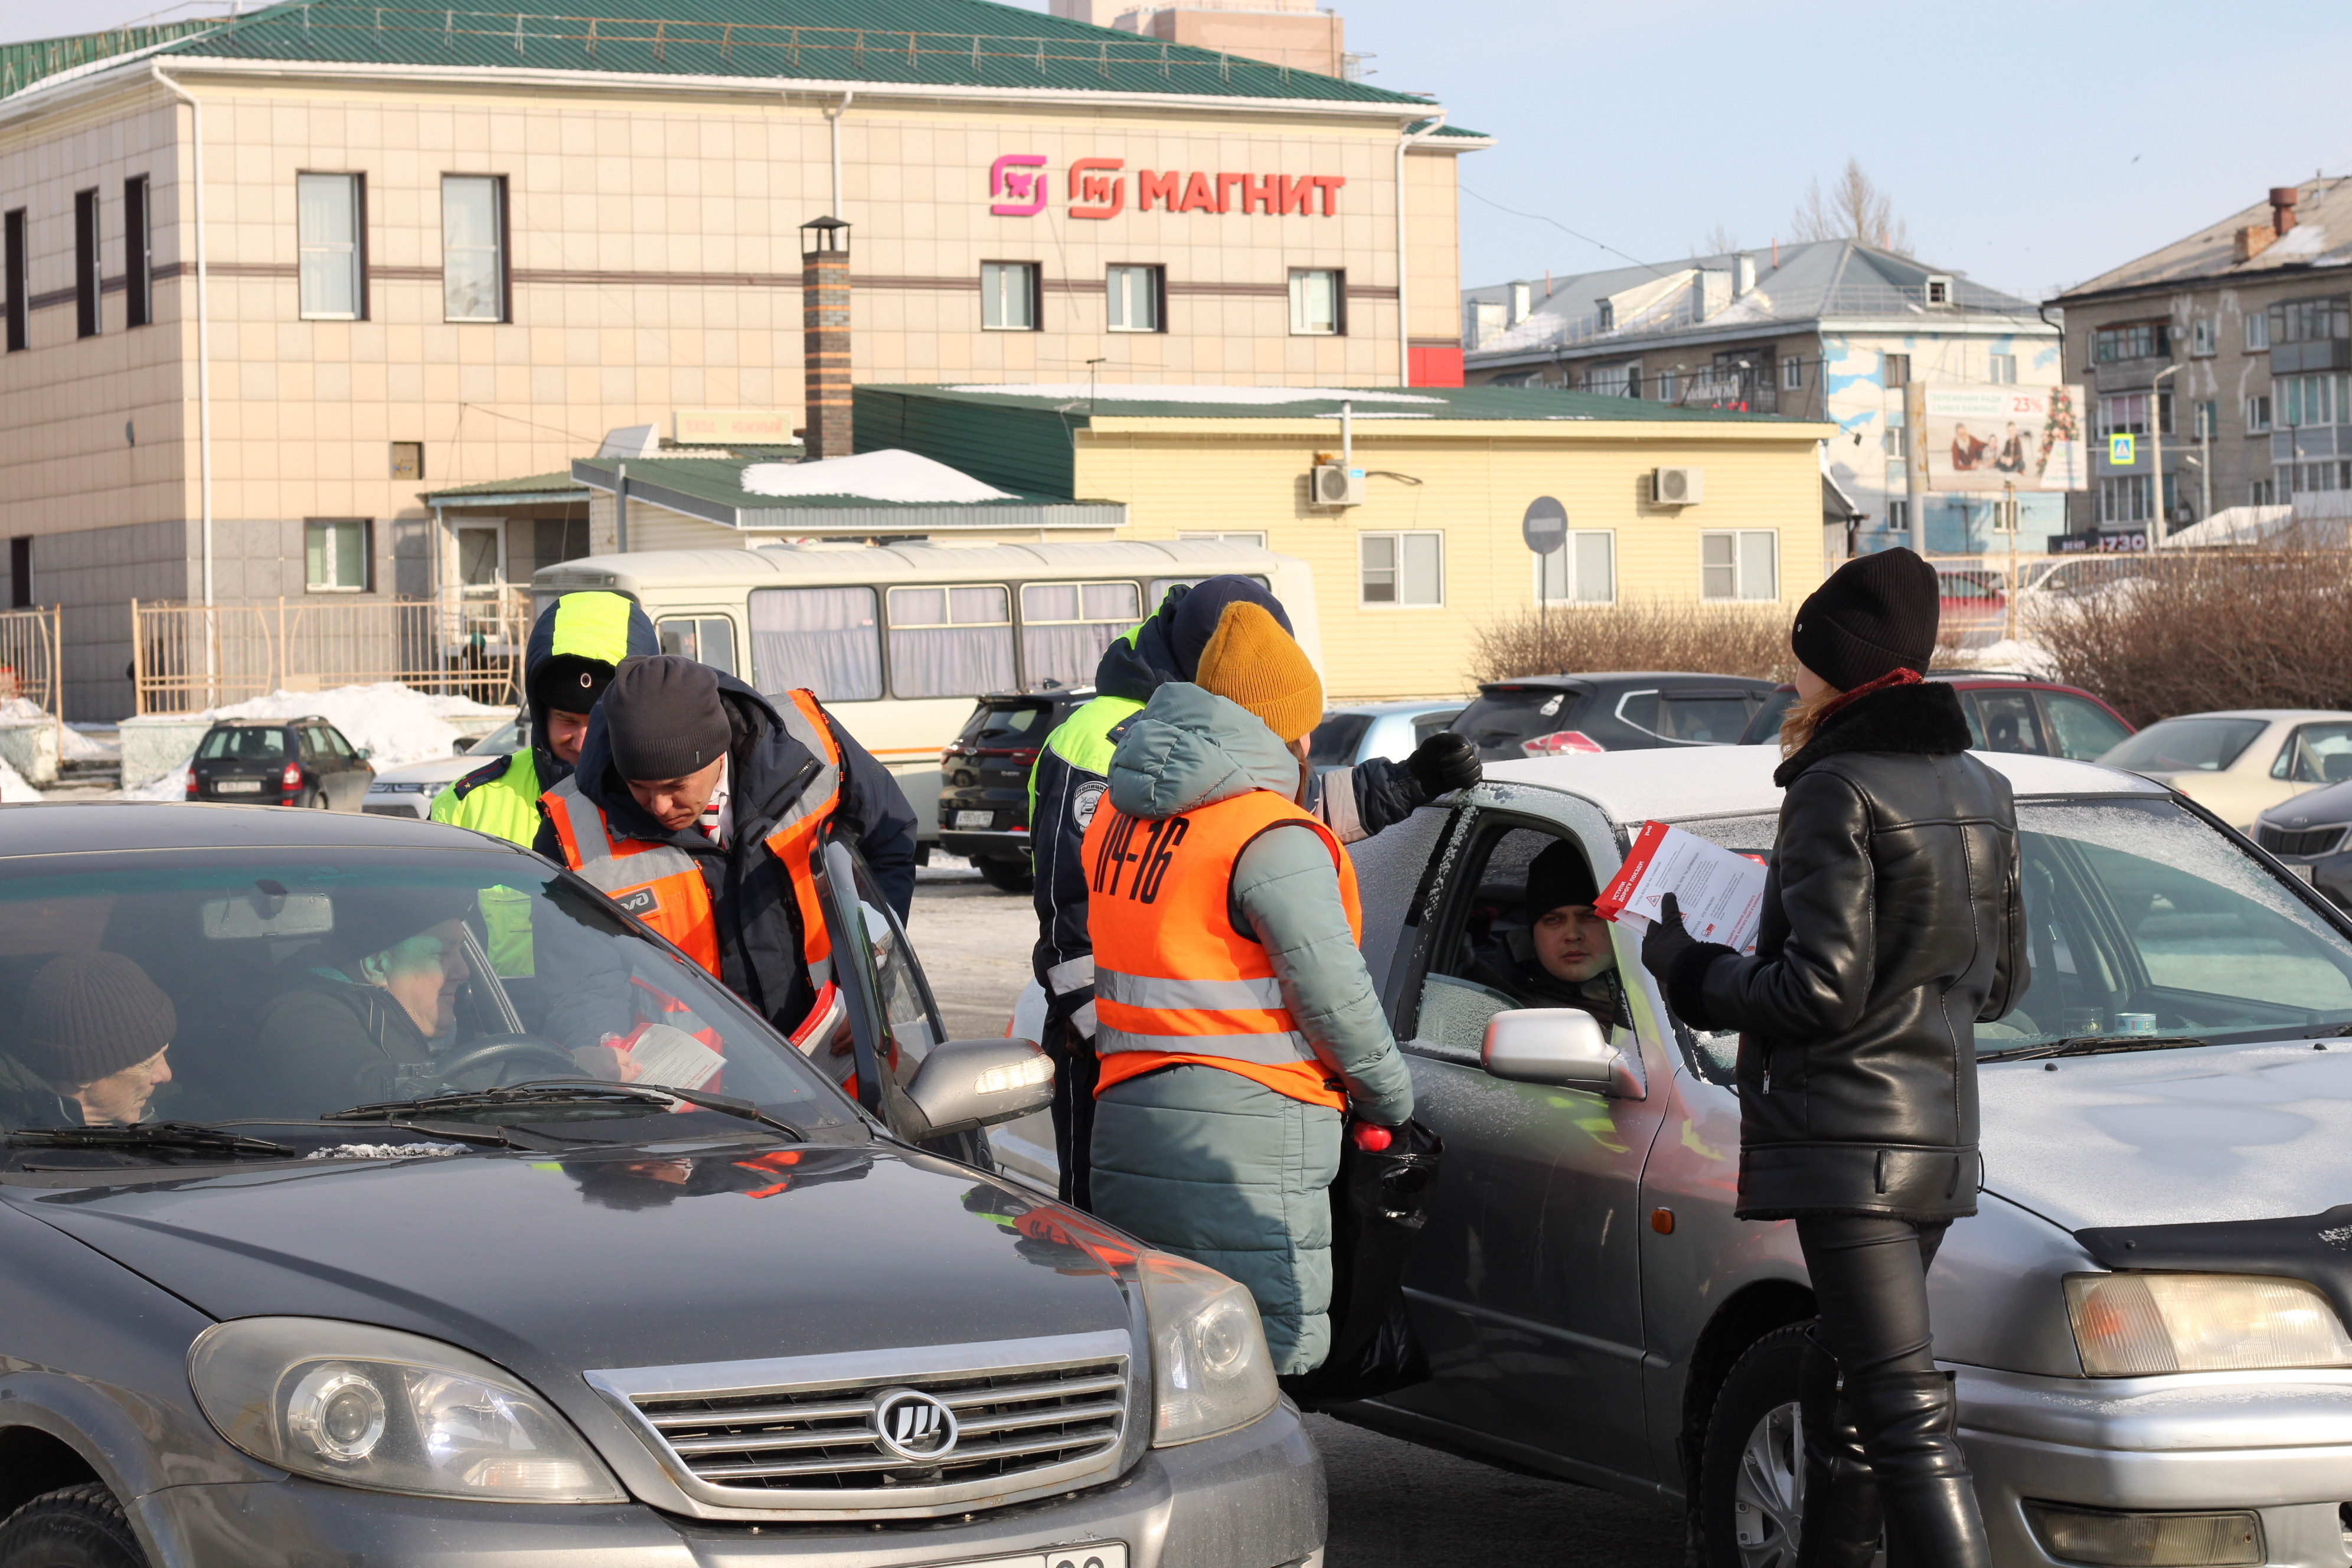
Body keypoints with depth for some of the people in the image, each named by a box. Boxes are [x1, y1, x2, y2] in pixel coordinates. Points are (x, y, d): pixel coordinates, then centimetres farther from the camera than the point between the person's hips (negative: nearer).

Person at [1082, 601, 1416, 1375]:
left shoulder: (1119, 815, 11)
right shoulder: (1275, 840, -14)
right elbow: (1332, 992, -12)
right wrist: (1389, 1094, 3)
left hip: (1126, 1118, 8)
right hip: (1243, 1138, -8)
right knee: (1266, 1363, -5)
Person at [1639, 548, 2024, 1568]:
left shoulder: (1837, 792, -13)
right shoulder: (1978, 789, 13)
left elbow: (1820, 992, -18)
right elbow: (2001, 983, 20)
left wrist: (1688, 973, -3)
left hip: (1848, 1136, -9)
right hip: (1940, 1132, 9)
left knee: (1904, 1413, -14)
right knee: (1841, 1391, 19)